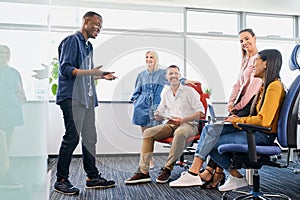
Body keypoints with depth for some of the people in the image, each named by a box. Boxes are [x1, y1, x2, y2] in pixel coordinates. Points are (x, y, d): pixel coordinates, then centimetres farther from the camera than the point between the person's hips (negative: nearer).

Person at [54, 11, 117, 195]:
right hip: (72, 97, -9)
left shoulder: (88, 46, 22)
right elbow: (66, 69, -15)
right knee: (72, 137, -9)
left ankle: (92, 177, 18)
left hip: (87, 98, 9)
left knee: (90, 137, 9)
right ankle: (61, 180, 4)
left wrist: (102, 76, 13)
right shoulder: (72, 40, -4)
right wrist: (91, 72, -22)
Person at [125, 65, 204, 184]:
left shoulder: (189, 91, 1)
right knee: (148, 132, -19)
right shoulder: (166, 94, 17)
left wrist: (183, 120, -18)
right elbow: (159, 113, 19)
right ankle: (143, 171, -24)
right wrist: (158, 115, -7)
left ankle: (168, 169, -29)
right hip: (171, 125, 5)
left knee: (180, 133, -41)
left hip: (188, 125, -5)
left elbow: (200, 112, -6)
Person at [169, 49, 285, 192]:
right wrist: (238, 119, 2)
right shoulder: (266, 86, 18)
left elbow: (263, 120, -23)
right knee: (210, 129, -7)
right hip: (253, 131, 10)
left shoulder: (274, 87, -14)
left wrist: (238, 120, -11)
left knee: (212, 144, -16)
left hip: (263, 136, -9)